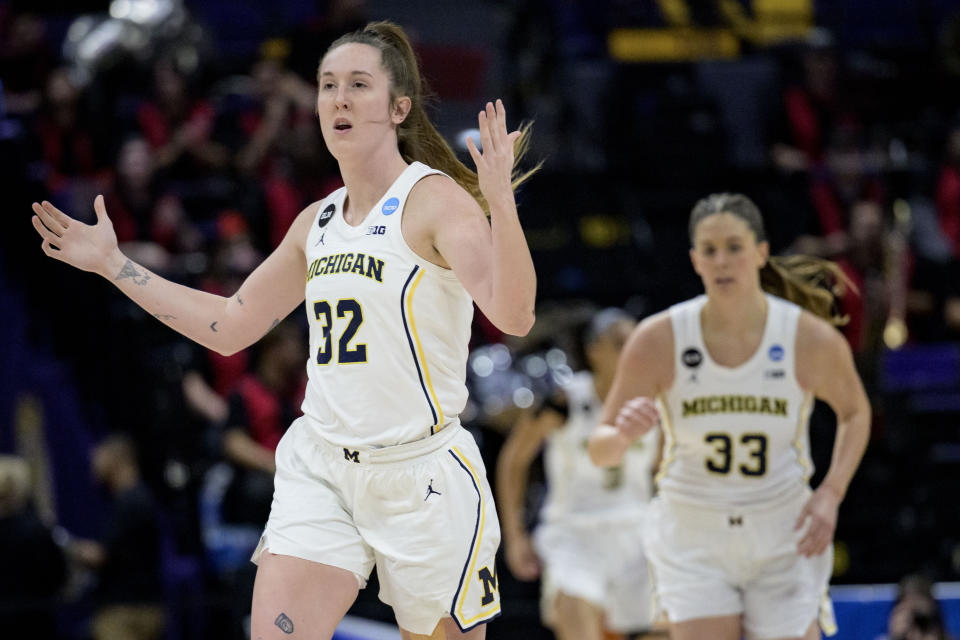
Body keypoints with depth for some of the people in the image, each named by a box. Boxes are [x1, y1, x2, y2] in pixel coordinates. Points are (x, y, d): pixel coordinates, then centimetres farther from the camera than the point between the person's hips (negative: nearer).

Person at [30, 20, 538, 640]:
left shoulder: (436, 199, -9)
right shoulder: (318, 222, 11)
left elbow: (514, 315, -25)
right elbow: (229, 325, 22)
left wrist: (500, 200, -40)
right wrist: (113, 264, 21)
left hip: (421, 473, -5)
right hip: (320, 472, 5)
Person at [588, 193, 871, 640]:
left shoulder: (812, 339, -11)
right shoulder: (658, 340, -12)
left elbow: (855, 412, 10)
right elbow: (600, 450, -6)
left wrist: (831, 494, -5)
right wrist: (624, 435, -30)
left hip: (783, 539, 1)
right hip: (692, 536, -1)